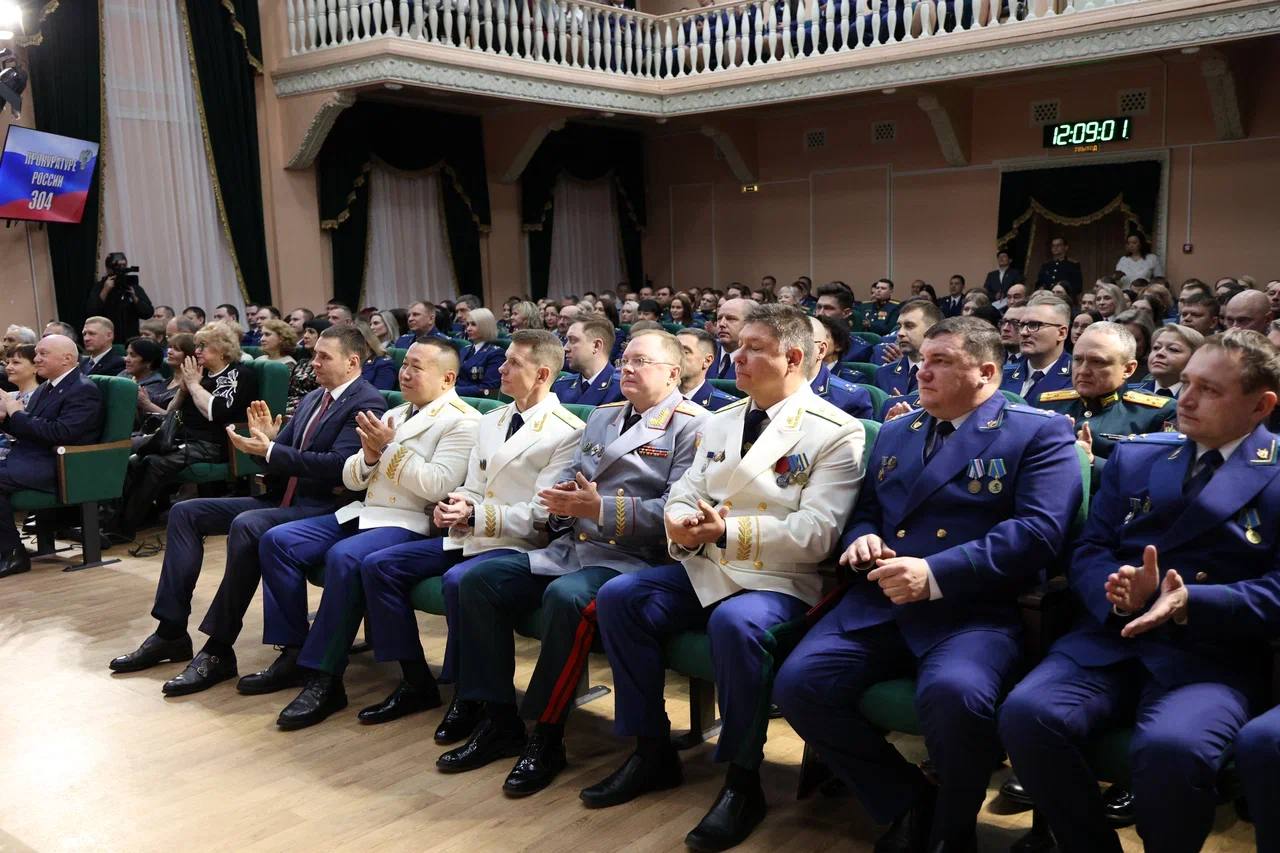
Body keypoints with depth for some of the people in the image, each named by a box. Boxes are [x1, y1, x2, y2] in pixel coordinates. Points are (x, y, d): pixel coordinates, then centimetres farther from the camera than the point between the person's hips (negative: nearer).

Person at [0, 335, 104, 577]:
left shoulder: (84, 391, -10)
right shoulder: (46, 387, 18)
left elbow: (59, 433, -22)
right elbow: (24, 429, 20)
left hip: (56, 466, -9)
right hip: (26, 457, 9)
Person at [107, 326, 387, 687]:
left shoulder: (367, 403, -11)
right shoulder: (313, 398, 17)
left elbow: (338, 465, -24)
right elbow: (283, 451, 18)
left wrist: (269, 450, -24)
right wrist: (266, 438, -5)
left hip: (323, 507, -10)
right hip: (281, 498, 10)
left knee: (247, 525, -35)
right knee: (185, 512, 3)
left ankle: (219, 650, -24)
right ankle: (171, 632, 3)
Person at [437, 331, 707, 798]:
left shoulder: (690, 425, -4)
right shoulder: (602, 417, 22)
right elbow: (567, 477, 21)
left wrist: (600, 508, -20)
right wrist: (557, 498, -3)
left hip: (630, 558, -8)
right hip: (568, 547, 8)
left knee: (566, 598, -36)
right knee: (478, 581, -6)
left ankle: (546, 737, -17)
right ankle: (498, 721, 1)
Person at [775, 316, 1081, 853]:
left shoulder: (1039, 433, 3)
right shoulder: (895, 433, 22)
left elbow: (1039, 529, -10)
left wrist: (936, 575, -20)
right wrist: (862, 541, 0)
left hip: (976, 609, -5)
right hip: (880, 603, 5)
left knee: (954, 695, -36)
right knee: (797, 684, -18)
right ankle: (906, 803, 5)